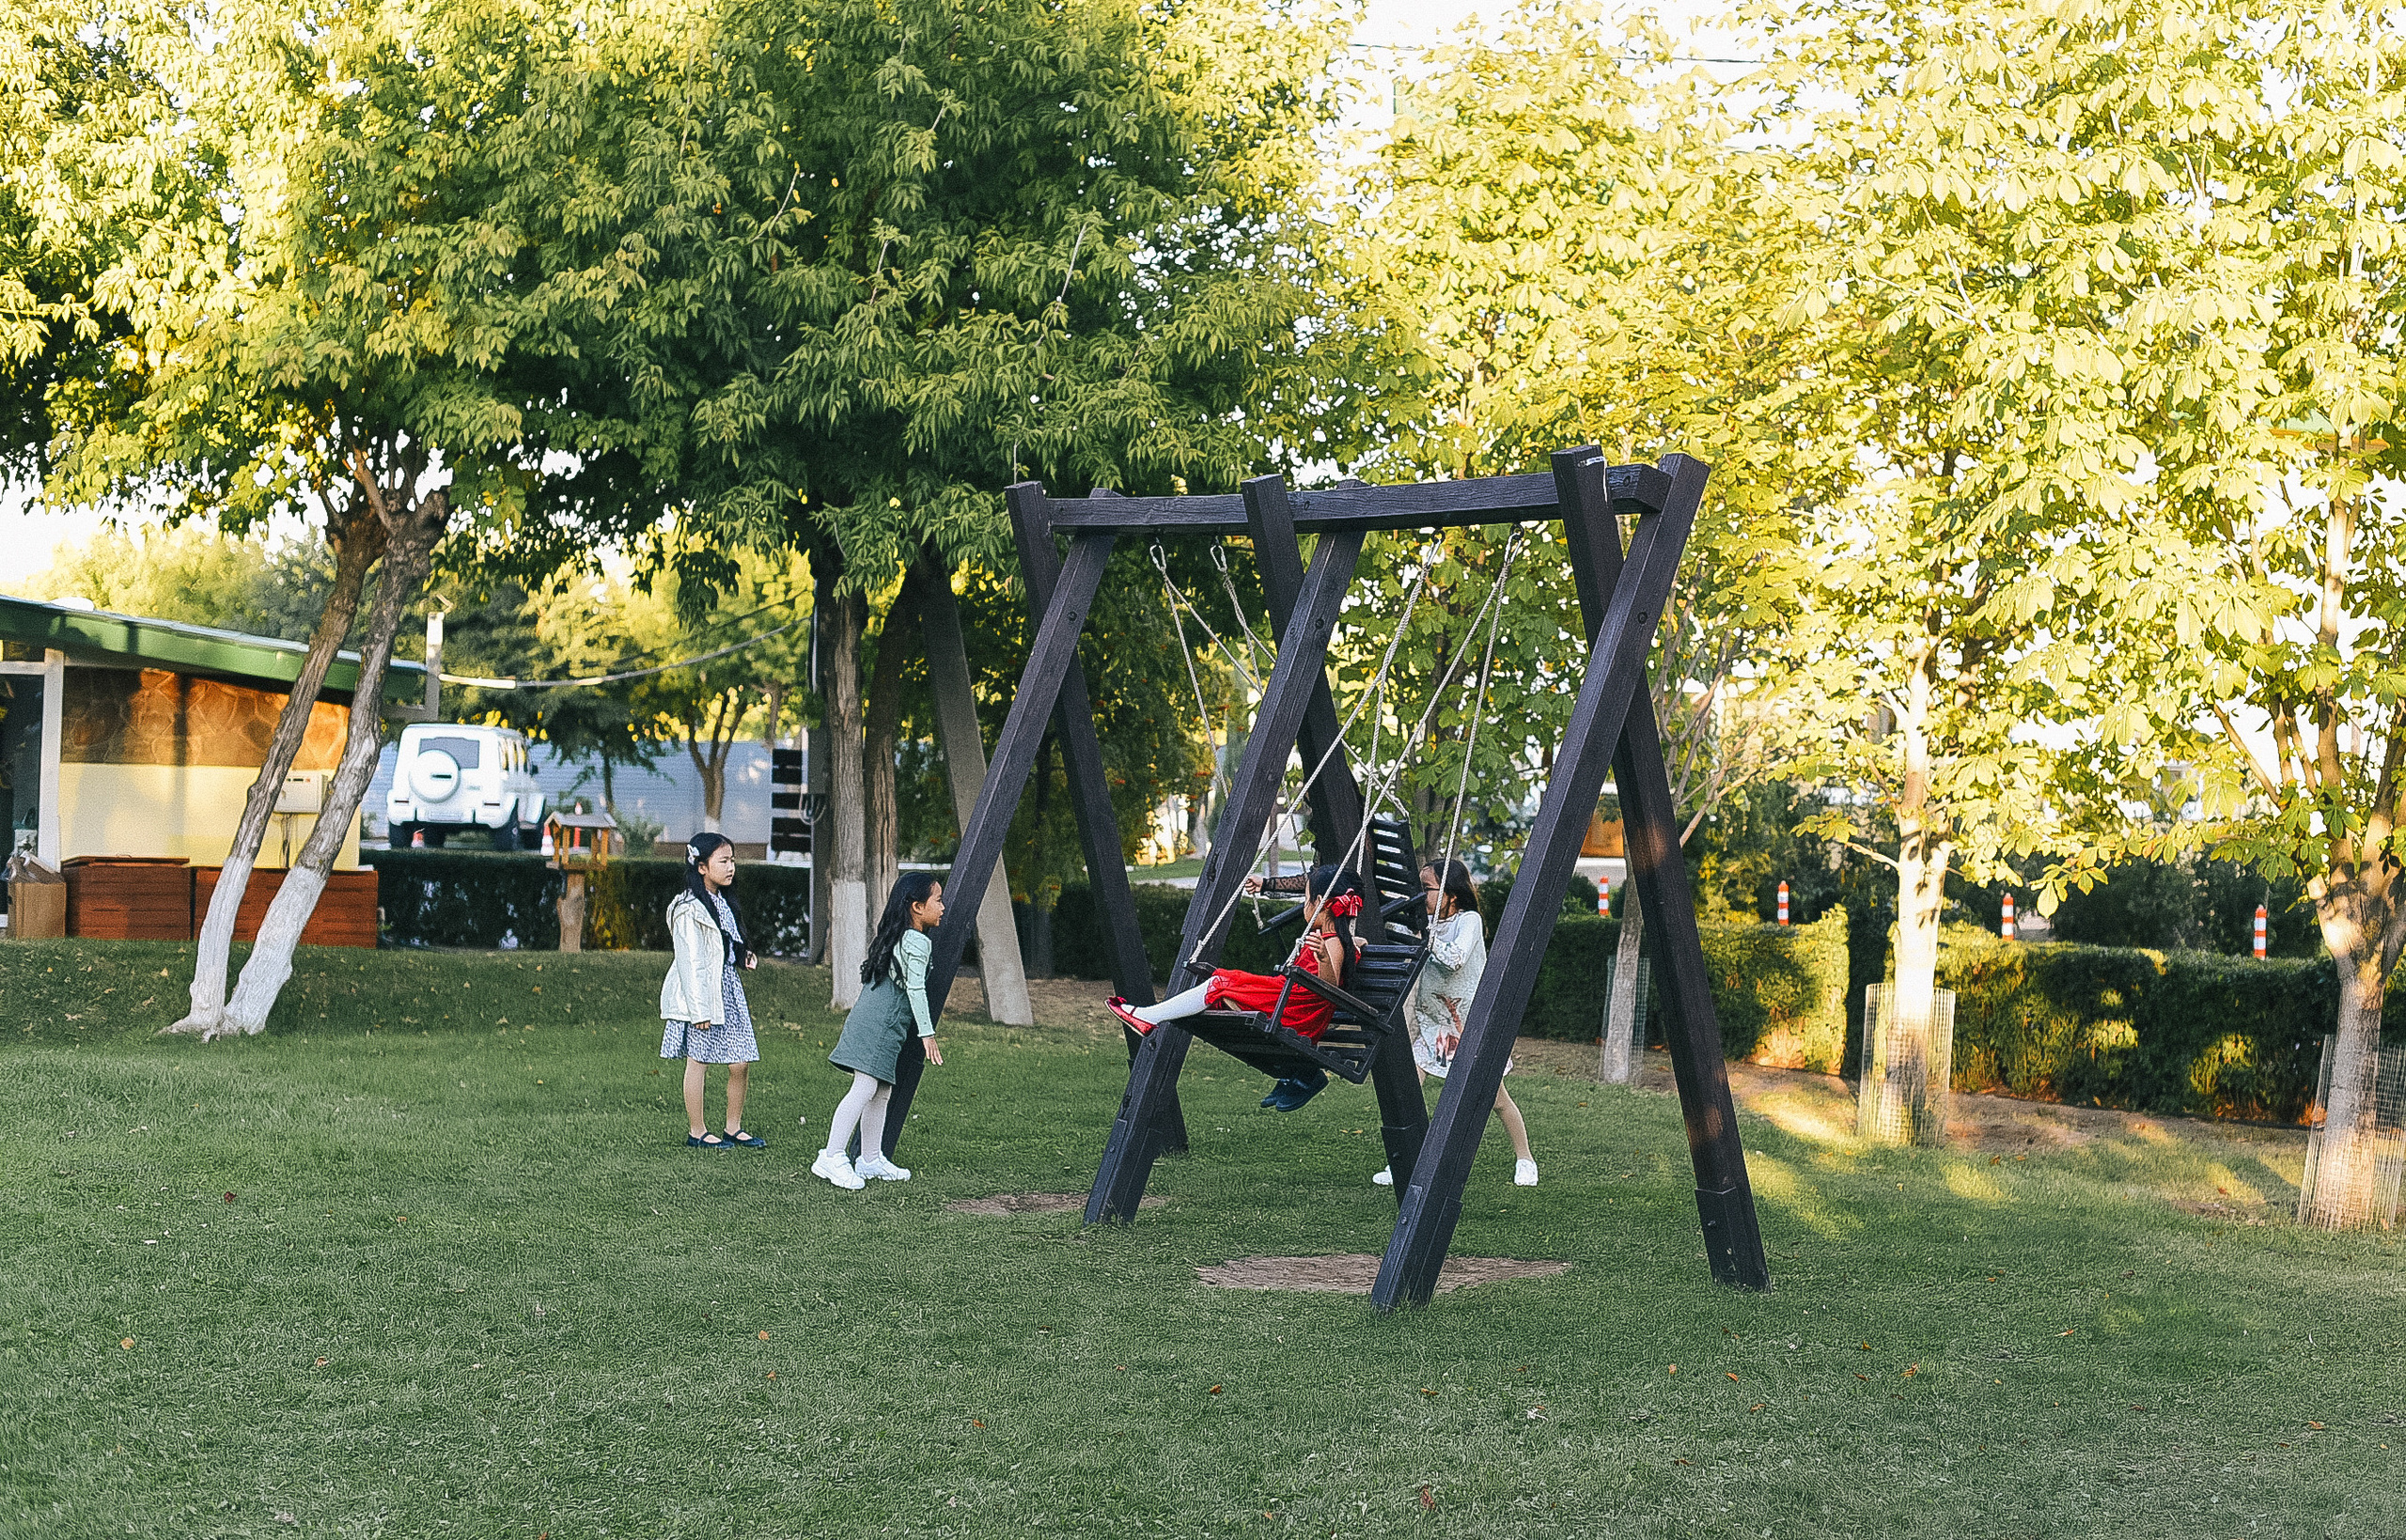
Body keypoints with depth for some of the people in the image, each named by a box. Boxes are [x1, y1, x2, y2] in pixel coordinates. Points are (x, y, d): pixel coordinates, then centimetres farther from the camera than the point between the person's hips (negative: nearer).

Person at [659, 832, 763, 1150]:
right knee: (697, 1060, 1)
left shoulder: (723, 903, 13)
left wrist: (744, 956, 5)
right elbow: (689, 960, -16)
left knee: (741, 1063, 5)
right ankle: (697, 1132, 9)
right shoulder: (690, 909, -13)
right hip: (699, 993, -8)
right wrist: (699, 1008, -18)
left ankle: (734, 1128, 17)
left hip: (727, 988, 8)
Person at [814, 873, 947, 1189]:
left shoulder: (895, 937, 18)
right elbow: (915, 989, -17)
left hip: (869, 1018, 10)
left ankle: (871, 1160, 19)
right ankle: (831, 1157, -15)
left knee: (881, 1092, 14)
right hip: (881, 1025, -10)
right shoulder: (918, 943, -11)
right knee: (864, 1089, -13)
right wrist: (927, 1033, -17)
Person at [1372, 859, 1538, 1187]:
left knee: (1495, 1097, 5)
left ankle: (1524, 1160, 24)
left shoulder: (1469, 921, -12)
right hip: (1431, 1021, 5)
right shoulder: (1426, 923, 4)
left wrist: (1426, 934, -23)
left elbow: (1454, 959, -27)